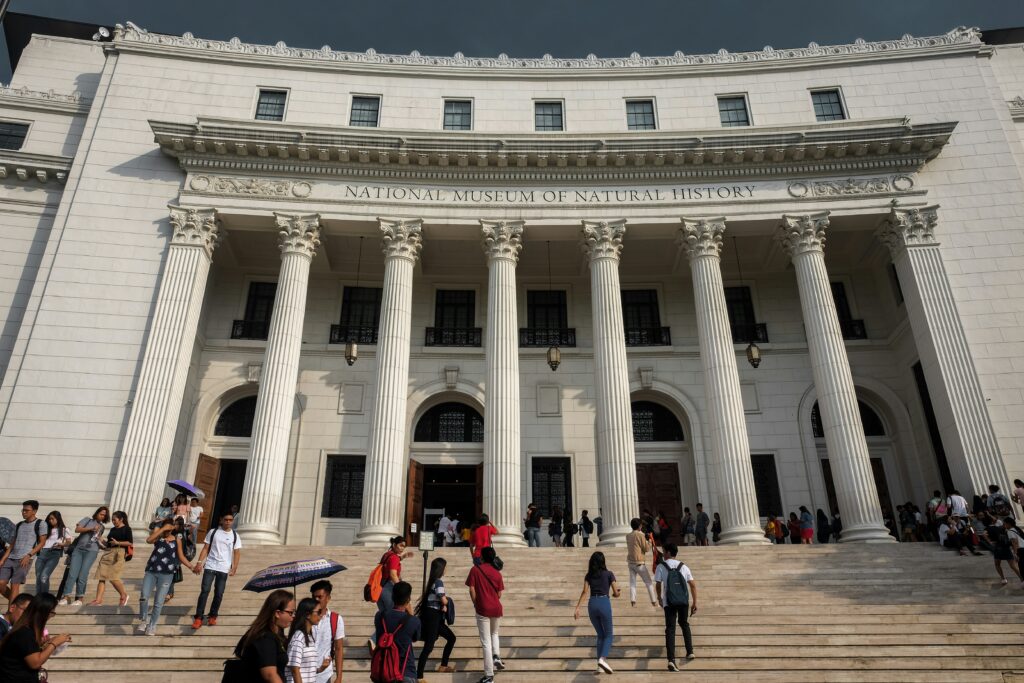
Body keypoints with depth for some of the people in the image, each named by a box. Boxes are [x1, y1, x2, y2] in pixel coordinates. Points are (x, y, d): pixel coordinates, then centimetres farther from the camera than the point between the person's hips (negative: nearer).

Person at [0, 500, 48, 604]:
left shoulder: (40, 523, 3)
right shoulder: (18, 525, 20)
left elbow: (42, 543, -2)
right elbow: (11, 545, 21)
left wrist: (28, 555, -14)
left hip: (24, 560, -6)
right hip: (10, 558, 6)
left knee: (14, 585, -11)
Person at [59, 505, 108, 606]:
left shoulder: (102, 527, 20)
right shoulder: (87, 520, 14)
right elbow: (77, 529, -1)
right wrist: (91, 529, -10)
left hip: (91, 551, 0)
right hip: (78, 549, 0)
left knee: (82, 576, -8)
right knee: (72, 574, -8)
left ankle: (79, 599, -3)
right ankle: (65, 597, -6)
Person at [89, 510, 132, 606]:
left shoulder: (127, 529, 1)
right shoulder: (113, 529, 21)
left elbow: (130, 542, -7)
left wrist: (117, 543, -15)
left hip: (118, 553, -7)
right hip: (108, 552, 7)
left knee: (113, 577, -13)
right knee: (101, 576, -3)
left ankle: (124, 595, 6)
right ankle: (98, 599, -2)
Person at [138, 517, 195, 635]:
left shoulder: (177, 540, 5)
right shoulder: (157, 535, 4)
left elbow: (181, 557, 7)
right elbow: (148, 540, -19)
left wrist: (192, 567, -2)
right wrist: (162, 529, -18)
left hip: (166, 574, 0)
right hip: (151, 571, 0)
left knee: (158, 602, 3)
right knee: (144, 597, -10)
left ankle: (151, 625, 21)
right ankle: (143, 620, 17)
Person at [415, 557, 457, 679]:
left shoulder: (432, 581, 13)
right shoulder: (438, 582, -16)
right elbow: (444, 600, -17)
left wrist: (444, 606, -5)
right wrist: (447, 600, 5)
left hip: (435, 617, 10)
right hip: (432, 616, -10)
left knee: (451, 638, 18)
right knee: (429, 646, -10)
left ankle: (443, 666, 28)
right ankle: (419, 676, -8)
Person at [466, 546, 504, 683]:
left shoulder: (475, 569, -4)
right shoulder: (497, 573, 5)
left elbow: (472, 590, -8)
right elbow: (499, 594, 6)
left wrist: (476, 604, 5)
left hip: (483, 609, -4)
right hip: (496, 608, 4)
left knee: (486, 642, 0)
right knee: (494, 633, 30)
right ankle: (497, 656, 10)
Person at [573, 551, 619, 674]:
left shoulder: (589, 575, 10)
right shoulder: (609, 574, 3)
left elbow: (584, 591, -2)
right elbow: (616, 594, 3)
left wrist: (577, 608, -5)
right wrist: (612, 594, 26)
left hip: (592, 604, 3)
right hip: (604, 603, -3)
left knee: (600, 635, 18)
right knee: (608, 635, 8)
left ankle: (600, 666, 12)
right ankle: (603, 658, -17)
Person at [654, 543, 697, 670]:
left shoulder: (661, 566, 0)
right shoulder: (683, 566, 8)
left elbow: (658, 585, -2)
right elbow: (693, 585, 4)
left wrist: (659, 598, 15)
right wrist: (695, 603, 8)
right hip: (684, 601, 3)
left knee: (670, 629, -3)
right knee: (684, 624, 27)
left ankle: (671, 659, -15)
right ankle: (690, 651, 26)